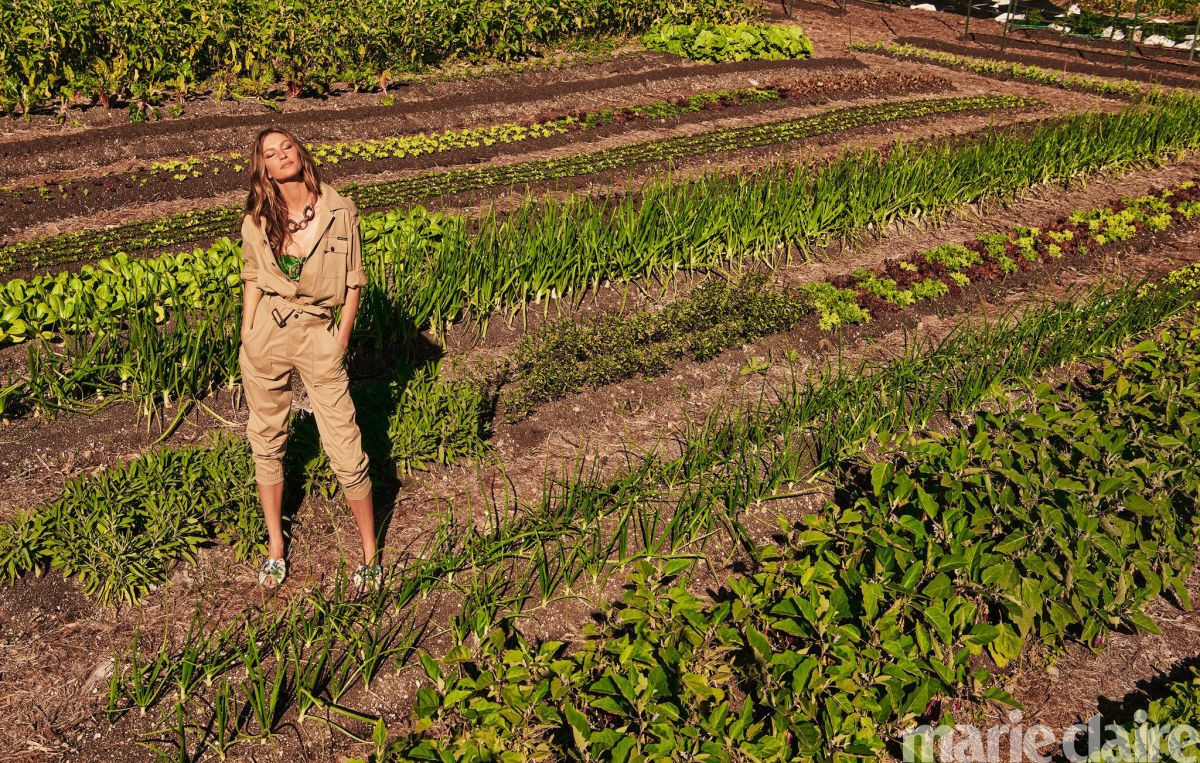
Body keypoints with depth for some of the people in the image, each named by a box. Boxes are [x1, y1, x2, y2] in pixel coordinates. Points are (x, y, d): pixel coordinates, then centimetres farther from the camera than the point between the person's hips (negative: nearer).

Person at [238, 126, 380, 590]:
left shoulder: (341, 212, -6)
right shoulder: (257, 220, 0)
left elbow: (353, 284, 0)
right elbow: (252, 280, 10)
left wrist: (339, 345, -3)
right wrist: (246, 341, 5)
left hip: (319, 335, -2)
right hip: (266, 333, 2)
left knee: (346, 451, -2)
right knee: (267, 441, 13)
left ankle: (370, 555, 16)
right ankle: (275, 546, 32)